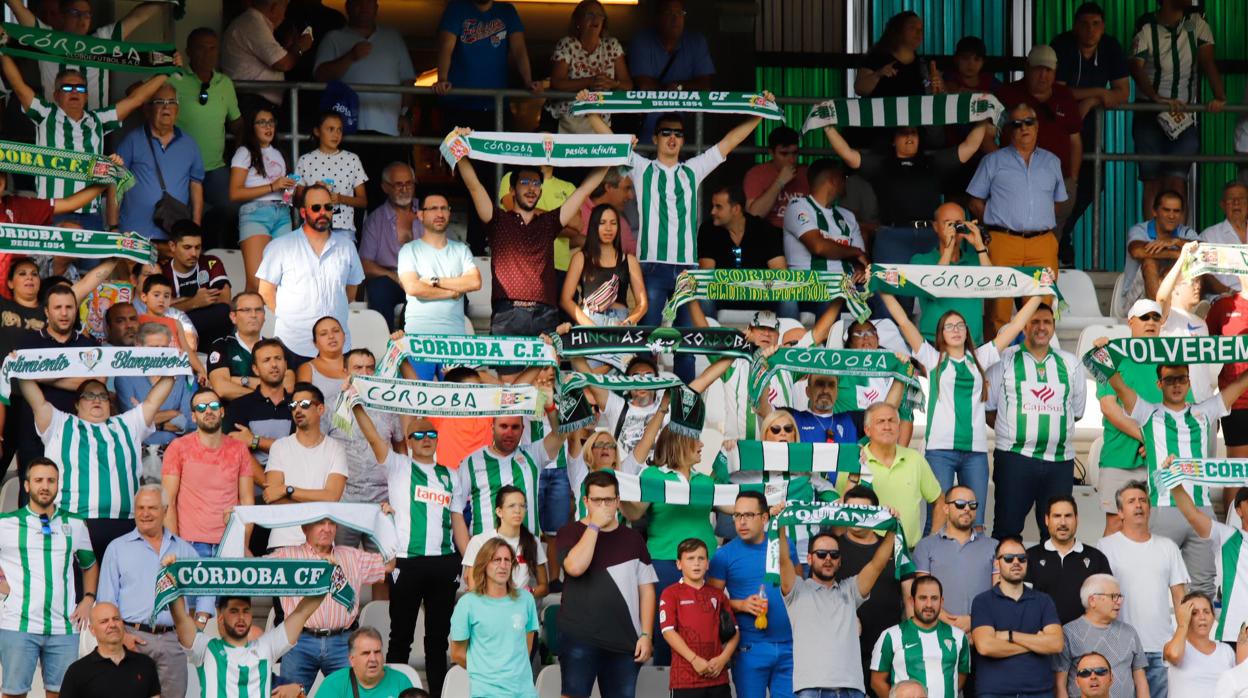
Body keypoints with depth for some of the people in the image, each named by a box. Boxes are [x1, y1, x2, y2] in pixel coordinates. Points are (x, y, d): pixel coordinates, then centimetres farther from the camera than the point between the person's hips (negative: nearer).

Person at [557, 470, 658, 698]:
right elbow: (575, 567, -18)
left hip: (625, 642, 3)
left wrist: (646, 635, 1)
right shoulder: (570, 533, 3)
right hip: (579, 638, -3)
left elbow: (646, 588, 11)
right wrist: (594, 525, -11)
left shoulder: (633, 539, 12)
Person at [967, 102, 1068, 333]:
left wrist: (1041, 224, 11)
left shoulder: (1052, 162, 19)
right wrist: (996, 225, 2)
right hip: (1003, 242, -2)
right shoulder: (993, 161, 11)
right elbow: (976, 202, 11)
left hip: (1042, 243, 2)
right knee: (999, 308, -7)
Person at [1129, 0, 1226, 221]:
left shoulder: (1196, 24, 4)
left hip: (1184, 116, 1)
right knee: (1153, 182, -4)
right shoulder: (1146, 28, -4)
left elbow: (1208, 62, -4)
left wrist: (1220, 96, -22)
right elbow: (1137, 68, -16)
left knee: (1177, 180, -10)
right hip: (1150, 114, -1)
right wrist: (1157, 99, -34)